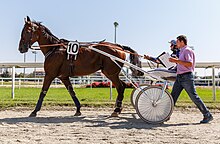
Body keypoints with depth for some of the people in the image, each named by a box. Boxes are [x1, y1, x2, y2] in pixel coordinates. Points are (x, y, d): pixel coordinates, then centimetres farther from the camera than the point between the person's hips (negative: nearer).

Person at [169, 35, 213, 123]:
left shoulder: (187, 50, -7)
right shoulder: (182, 51, 20)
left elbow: (190, 64, -20)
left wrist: (177, 60, -20)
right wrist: (176, 61, 19)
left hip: (186, 77, -9)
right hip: (179, 77, 9)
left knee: (194, 97, -5)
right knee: (173, 96, 5)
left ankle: (207, 115, 4)